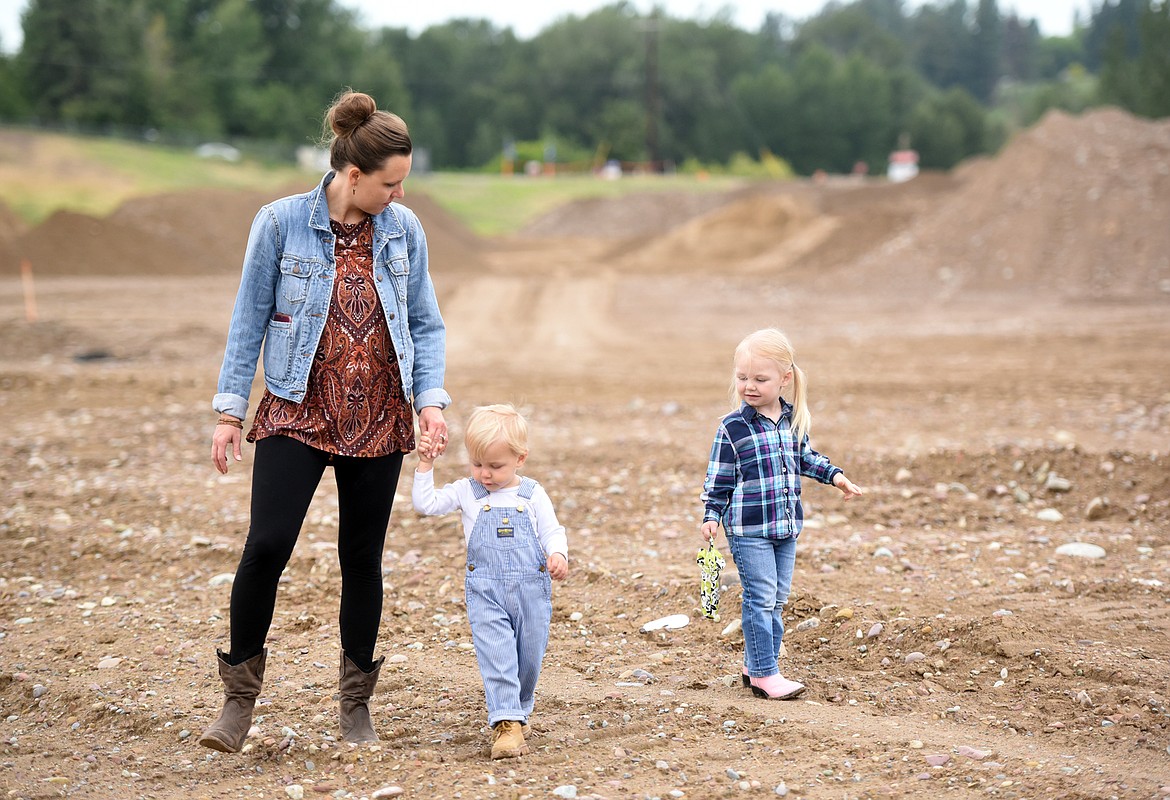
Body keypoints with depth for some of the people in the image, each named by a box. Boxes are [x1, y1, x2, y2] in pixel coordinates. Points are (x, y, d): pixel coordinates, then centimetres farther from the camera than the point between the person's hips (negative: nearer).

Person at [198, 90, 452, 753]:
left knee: (363, 559, 7)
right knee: (268, 544, -15)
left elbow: (426, 324, 9)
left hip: (378, 420, 3)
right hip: (297, 414, -2)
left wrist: (432, 400, -5)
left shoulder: (403, 230, 3)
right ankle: (240, 698, 2)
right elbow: (250, 319, 1)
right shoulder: (281, 223, -5)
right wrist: (231, 410, 0)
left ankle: (356, 704, 22)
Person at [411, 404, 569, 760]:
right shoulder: (466, 492, 5)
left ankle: (519, 712, 30)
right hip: (485, 592, -1)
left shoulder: (532, 495, 4)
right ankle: (506, 724, -17)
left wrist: (558, 554, -17)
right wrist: (425, 466, -6)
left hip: (531, 589, 1)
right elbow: (425, 503, 1)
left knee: (530, 656, 9)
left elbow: (552, 531, 3)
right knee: (496, 655, -14)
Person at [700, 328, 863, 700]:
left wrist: (835, 475, 13)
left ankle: (756, 665, 21)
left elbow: (804, 458, 22)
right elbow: (718, 478, -6)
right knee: (761, 598, -6)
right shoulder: (732, 428, -10)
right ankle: (765, 673, -1)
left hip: (786, 527, 6)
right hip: (749, 529, -6)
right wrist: (711, 516, -12)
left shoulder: (794, 419, 5)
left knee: (777, 599, 11)